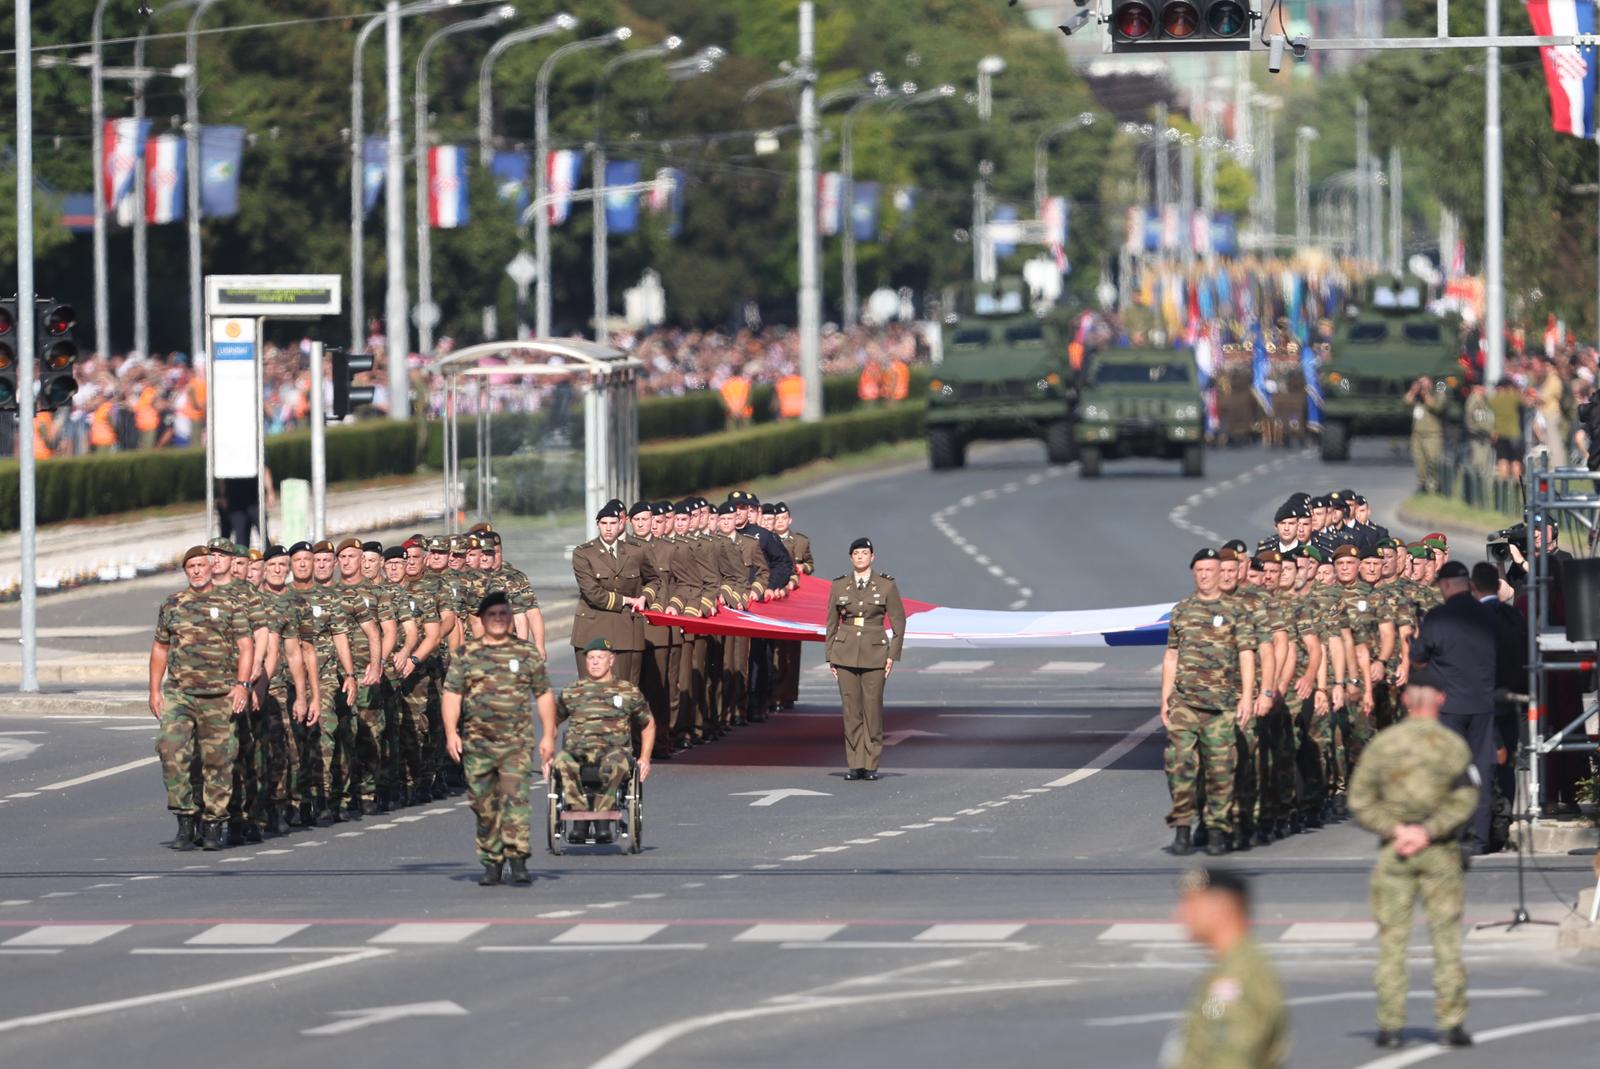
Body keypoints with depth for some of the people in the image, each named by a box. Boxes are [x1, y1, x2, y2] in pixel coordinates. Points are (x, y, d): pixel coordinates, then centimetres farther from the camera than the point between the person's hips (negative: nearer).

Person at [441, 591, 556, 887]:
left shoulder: (527, 653, 8)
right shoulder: (466, 655, 8)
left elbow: (544, 696, 12)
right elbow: (451, 695, 5)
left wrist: (548, 735, 6)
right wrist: (451, 732, -7)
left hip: (517, 743, -2)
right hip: (477, 742, 2)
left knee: (514, 796, -16)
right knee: (484, 805, 5)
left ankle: (518, 859, -19)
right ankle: (492, 863, 14)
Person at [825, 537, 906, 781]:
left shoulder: (887, 585, 1)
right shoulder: (839, 586, 6)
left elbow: (898, 621, 4)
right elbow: (831, 623, 12)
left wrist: (893, 655, -2)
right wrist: (830, 656, 7)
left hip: (875, 654, -2)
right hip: (845, 652, 2)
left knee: (873, 708, -4)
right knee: (851, 708, 0)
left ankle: (871, 764, 3)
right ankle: (855, 764, 5)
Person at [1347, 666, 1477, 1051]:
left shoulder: (1382, 743, 3)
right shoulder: (1452, 744, -2)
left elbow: (1359, 801, -2)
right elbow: (1464, 800, -12)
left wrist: (1394, 829, -9)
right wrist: (1428, 832, -13)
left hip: (1393, 851, 1)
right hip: (1440, 852, -1)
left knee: (1392, 939, 4)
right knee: (1446, 939, 3)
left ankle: (1389, 1025, 1)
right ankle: (1451, 1023, -1)